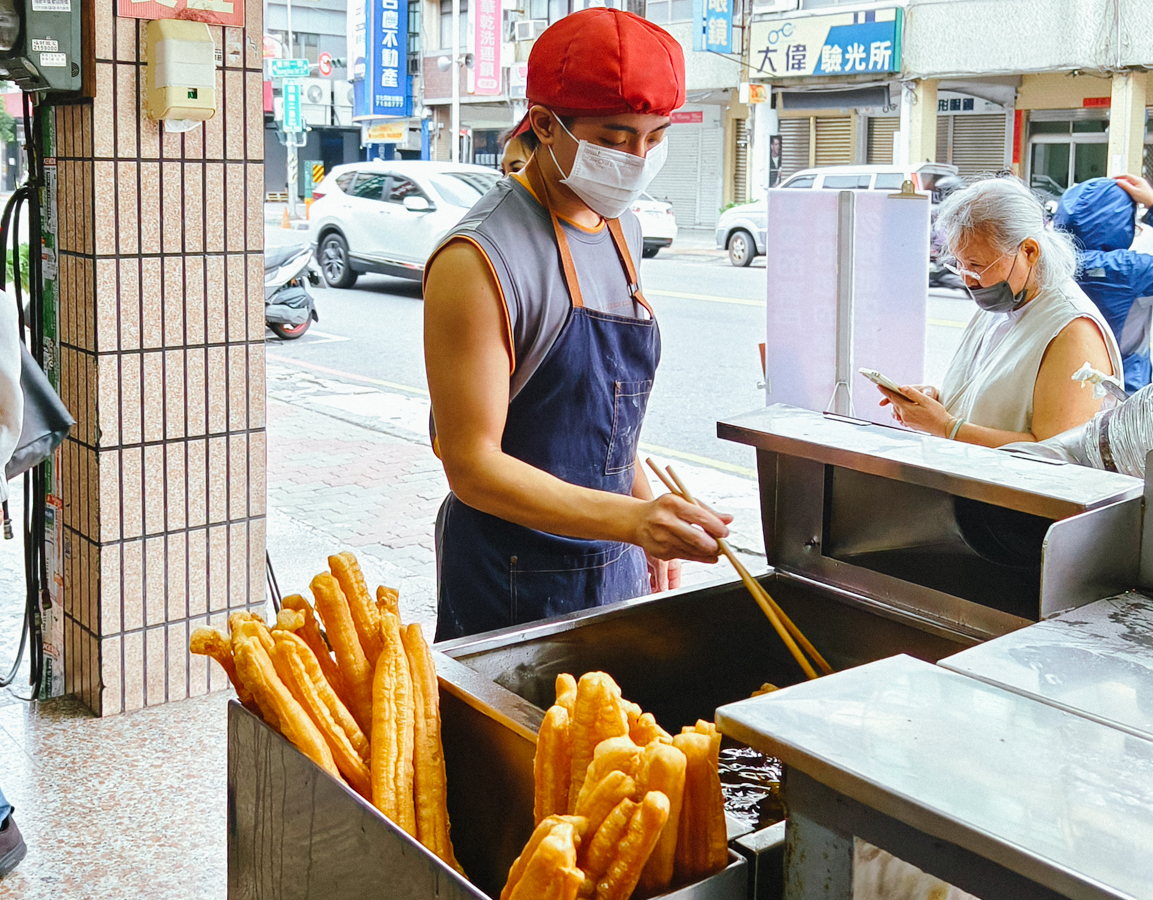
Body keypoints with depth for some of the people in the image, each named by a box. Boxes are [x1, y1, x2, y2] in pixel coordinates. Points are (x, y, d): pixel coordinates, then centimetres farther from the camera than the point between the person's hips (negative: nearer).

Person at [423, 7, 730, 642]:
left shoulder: (621, 229, 6)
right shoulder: (479, 260, -21)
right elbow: (473, 465, -23)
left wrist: (652, 524, 16)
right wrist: (629, 519, -33)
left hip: (616, 565, 8)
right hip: (512, 584, -7)